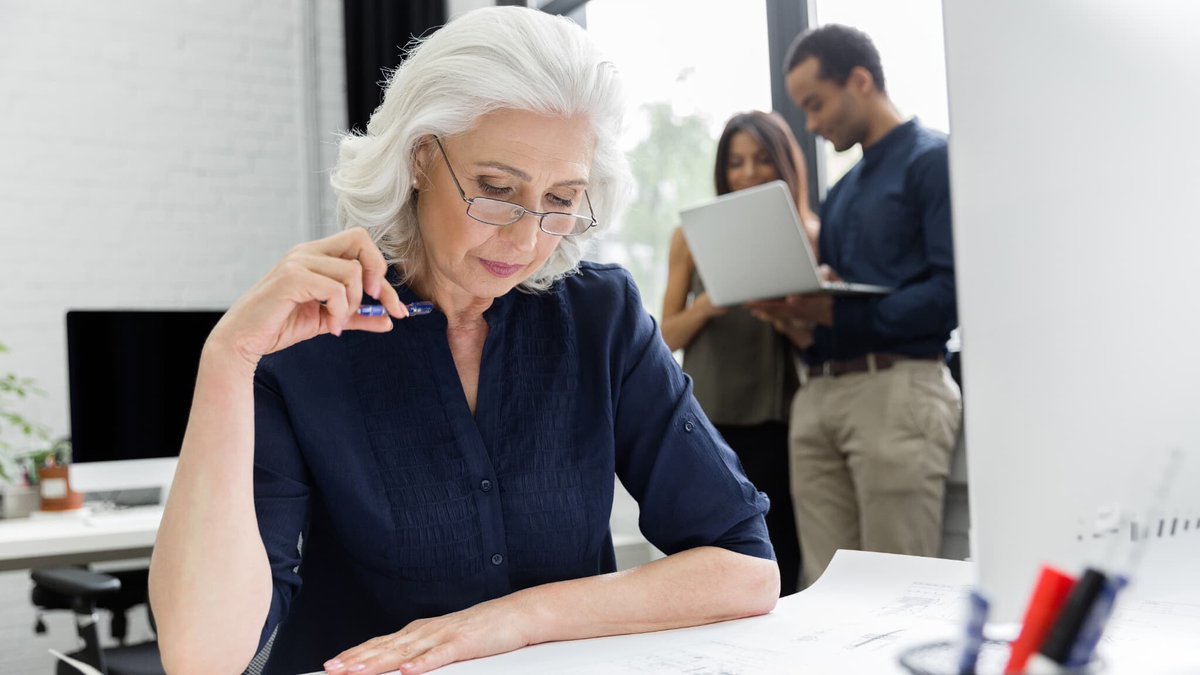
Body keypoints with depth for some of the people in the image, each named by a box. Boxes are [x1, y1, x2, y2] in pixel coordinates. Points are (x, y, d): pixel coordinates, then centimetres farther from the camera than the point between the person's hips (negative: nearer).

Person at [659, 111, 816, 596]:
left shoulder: (810, 236, 3)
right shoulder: (694, 235, 6)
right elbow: (667, 336, 5)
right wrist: (705, 306, -15)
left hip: (777, 422, -1)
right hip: (708, 421, 1)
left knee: (778, 573, 2)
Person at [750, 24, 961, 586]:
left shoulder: (932, 160, -1)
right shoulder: (841, 191, 24)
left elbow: (950, 291, -13)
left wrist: (838, 313, -18)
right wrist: (796, 308, 1)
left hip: (896, 388, -7)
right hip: (818, 394, 8)